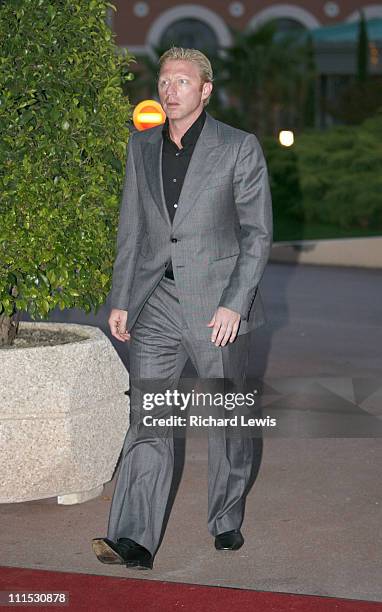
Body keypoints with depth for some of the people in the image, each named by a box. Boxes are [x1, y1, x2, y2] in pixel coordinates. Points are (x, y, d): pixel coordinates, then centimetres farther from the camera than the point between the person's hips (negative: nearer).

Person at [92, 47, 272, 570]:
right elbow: (131, 229, 14)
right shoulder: (141, 146, 10)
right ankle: (133, 540, -10)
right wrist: (121, 302, 9)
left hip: (219, 305, -3)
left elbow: (257, 232, -5)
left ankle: (227, 521, 26)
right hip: (156, 305, 3)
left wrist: (234, 305, -13)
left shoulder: (240, 148, -3)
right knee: (147, 420, -5)